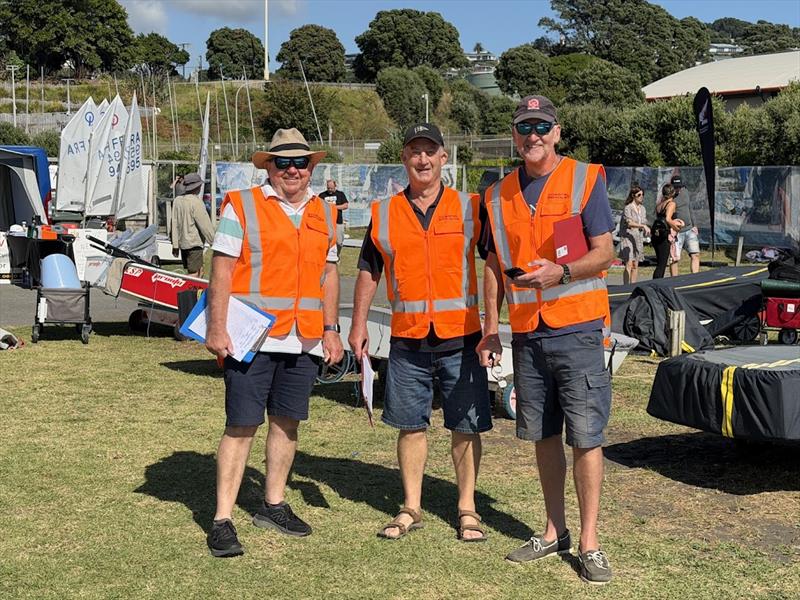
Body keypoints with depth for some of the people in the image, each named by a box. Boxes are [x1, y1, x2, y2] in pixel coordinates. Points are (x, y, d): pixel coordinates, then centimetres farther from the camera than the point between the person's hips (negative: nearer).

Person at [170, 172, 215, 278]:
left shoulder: (177, 201, 8)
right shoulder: (196, 202, -15)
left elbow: (174, 224, 9)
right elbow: (205, 225, -14)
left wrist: (175, 244, 12)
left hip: (182, 242, 8)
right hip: (194, 243, -8)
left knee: (200, 270, 18)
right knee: (194, 273, -6)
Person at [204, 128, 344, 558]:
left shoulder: (324, 214, 15)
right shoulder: (241, 206, -1)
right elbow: (222, 270, -6)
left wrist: (331, 329, 11)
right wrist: (217, 328, -13)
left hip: (305, 340, 5)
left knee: (287, 421, 12)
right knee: (241, 425, -4)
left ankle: (273, 505, 27)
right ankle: (223, 520, 1)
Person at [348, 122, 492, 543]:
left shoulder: (469, 208, 3)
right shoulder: (384, 214, 8)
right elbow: (368, 272, 14)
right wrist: (358, 325, 8)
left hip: (460, 338, -1)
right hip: (407, 339, 2)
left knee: (465, 426, 4)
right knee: (410, 424, 8)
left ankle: (467, 508, 16)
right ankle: (411, 508, 20)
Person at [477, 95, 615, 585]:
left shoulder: (586, 179, -2)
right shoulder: (499, 194, 11)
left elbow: (604, 252, -7)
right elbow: (494, 265, 14)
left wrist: (561, 272, -25)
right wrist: (491, 328, 7)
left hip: (577, 329, -4)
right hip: (526, 333, 5)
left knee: (586, 437, -3)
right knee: (544, 435, 12)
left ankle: (590, 542, 5)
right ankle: (555, 532, 24)